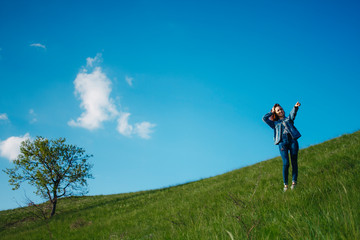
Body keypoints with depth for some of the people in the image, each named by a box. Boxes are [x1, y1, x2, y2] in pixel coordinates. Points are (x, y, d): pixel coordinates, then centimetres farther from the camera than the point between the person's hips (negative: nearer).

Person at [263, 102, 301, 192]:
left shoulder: (289, 119, 24)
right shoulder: (275, 123, 26)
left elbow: (293, 113, 2)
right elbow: (264, 118, 17)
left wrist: (296, 106, -19)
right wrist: (271, 112, 26)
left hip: (293, 140, 0)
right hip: (282, 143, 0)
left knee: (294, 162, -6)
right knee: (286, 163, -11)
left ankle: (294, 182, -4)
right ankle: (285, 184, -8)